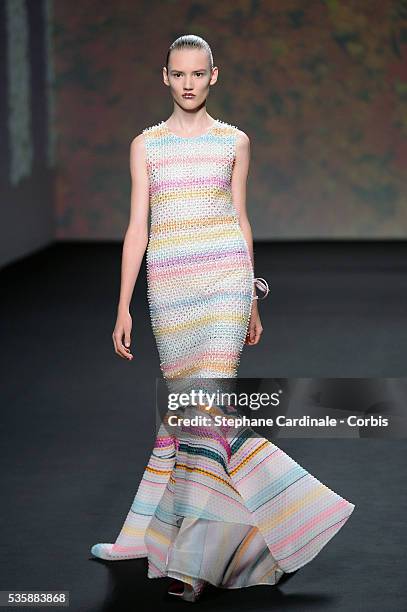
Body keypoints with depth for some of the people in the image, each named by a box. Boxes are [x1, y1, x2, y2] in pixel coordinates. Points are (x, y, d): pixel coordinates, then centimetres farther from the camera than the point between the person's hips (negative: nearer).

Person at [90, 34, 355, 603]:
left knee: (208, 406, -11)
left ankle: (192, 559, -7)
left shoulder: (234, 141, 7)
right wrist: (123, 308, 1)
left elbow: (240, 219, 12)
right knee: (186, 406, 4)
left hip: (225, 280, -2)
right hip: (168, 288, 2)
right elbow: (138, 227, 6)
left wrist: (252, 300, 12)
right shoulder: (146, 144, 9)